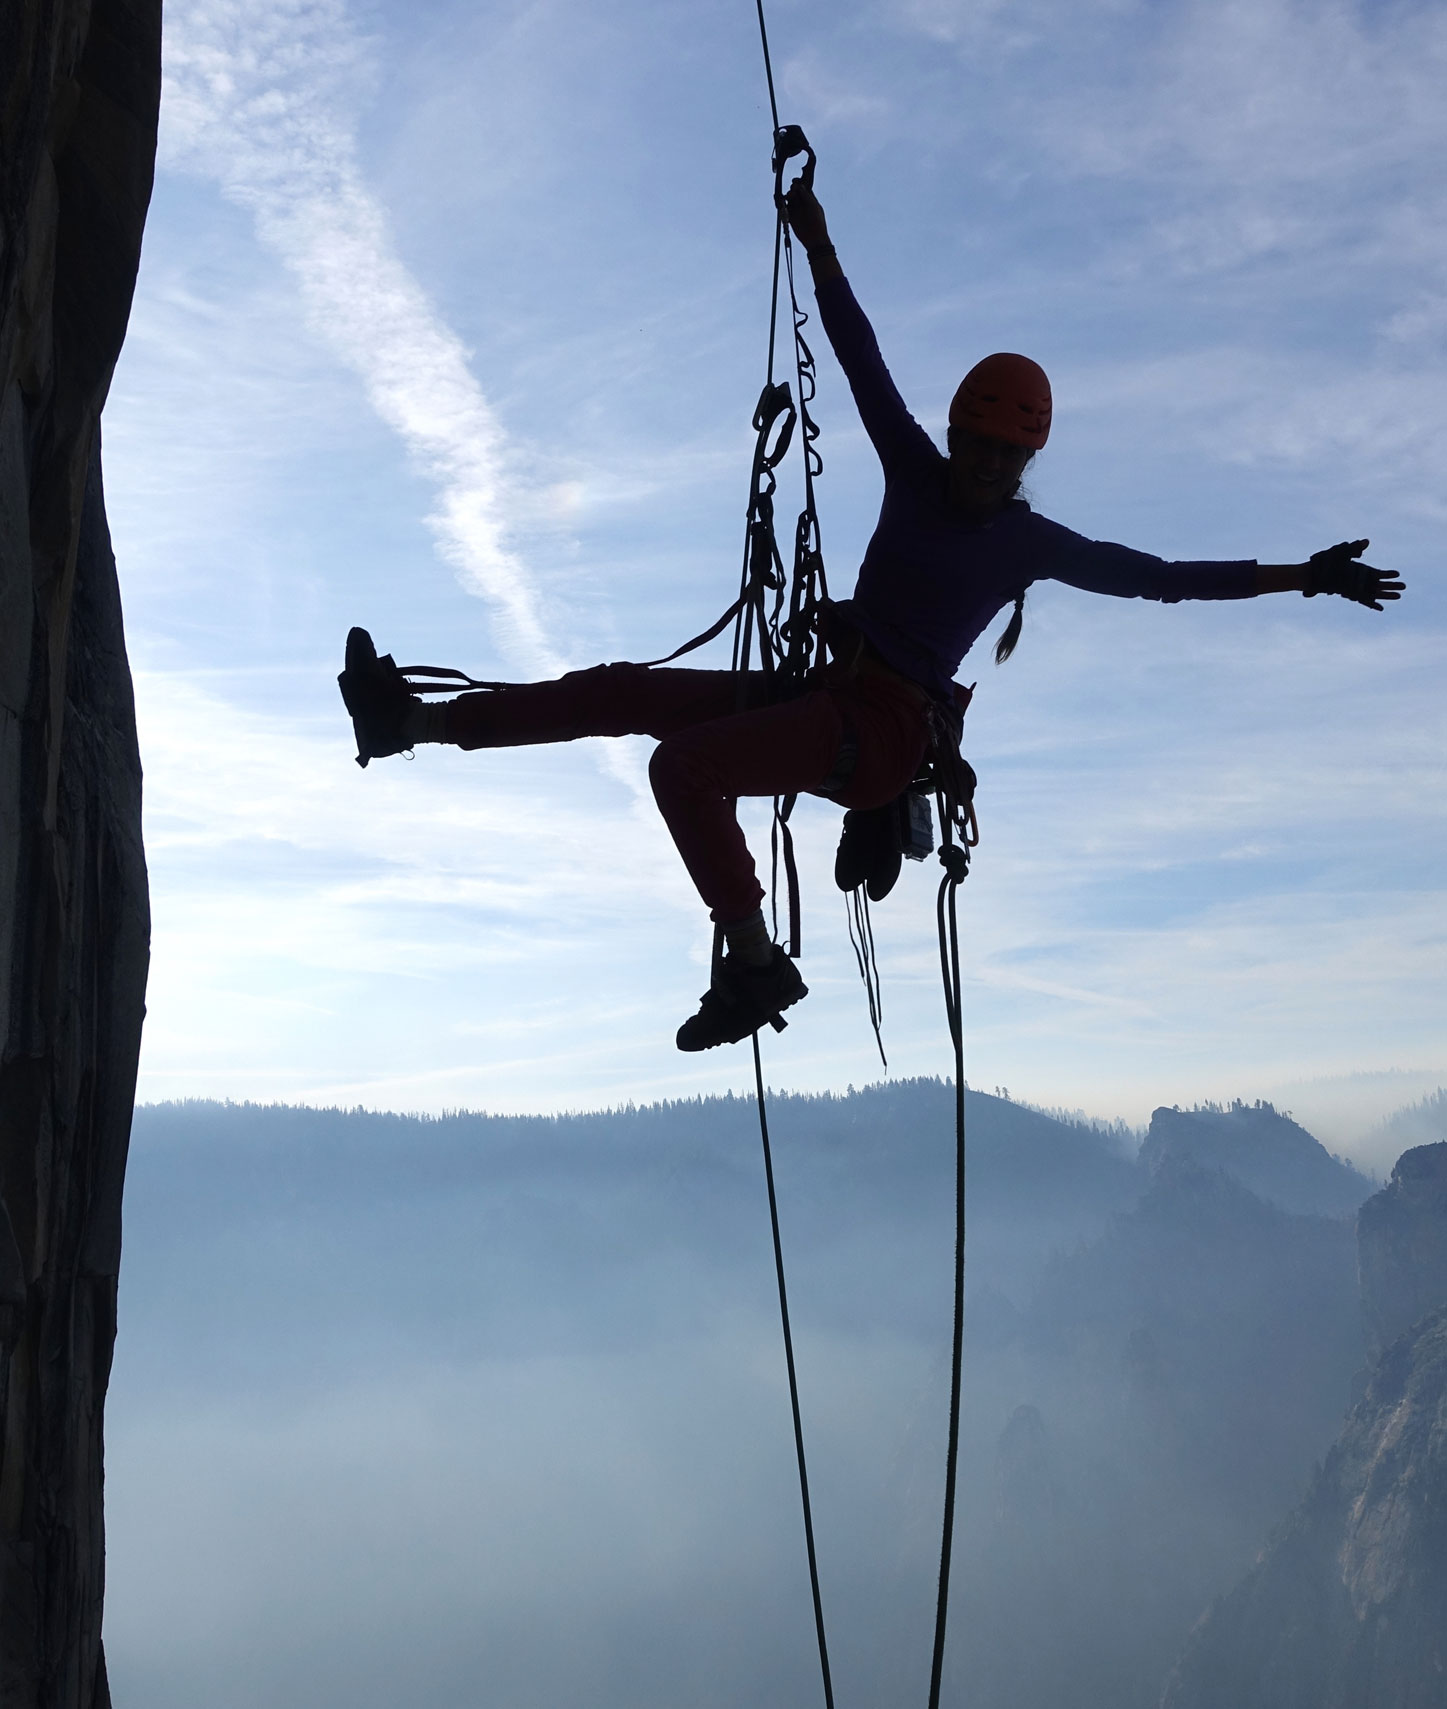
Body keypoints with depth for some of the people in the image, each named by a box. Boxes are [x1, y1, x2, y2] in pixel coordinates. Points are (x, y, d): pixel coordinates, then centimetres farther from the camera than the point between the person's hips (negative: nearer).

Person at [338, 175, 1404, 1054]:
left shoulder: (1036, 545, 0)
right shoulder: (915, 474, 11)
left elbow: (1161, 576, 2)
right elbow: (864, 361, 10)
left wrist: (1299, 576, 0)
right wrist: (819, 248, 6)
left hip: (880, 732, -6)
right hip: (826, 699, 6)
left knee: (684, 762, -30)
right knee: (619, 692, -1)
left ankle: (756, 966, -24)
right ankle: (419, 720, 6)